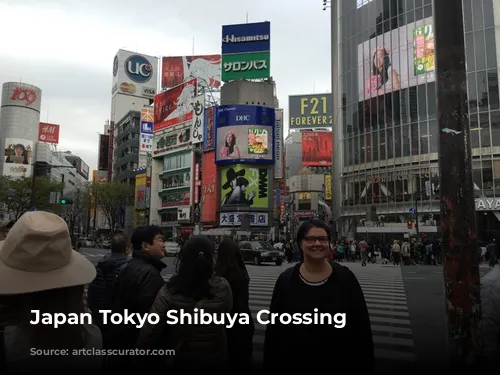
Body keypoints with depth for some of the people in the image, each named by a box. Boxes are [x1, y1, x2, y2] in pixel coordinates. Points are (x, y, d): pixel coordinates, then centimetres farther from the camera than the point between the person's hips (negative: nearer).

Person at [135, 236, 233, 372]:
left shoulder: (169, 291, -23)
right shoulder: (223, 288, -18)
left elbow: (149, 333, -17)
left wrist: (141, 358, -1)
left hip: (179, 362, -2)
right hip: (215, 361, 2)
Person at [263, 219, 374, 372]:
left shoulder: (345, 277, -8)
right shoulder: (286, 280, -7)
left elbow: (361, 326, -4)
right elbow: (274, 329, -3)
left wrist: (365, 365, -4)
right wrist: (271, 366, -3)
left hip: (340, 363, 0)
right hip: (295, 363, 1)